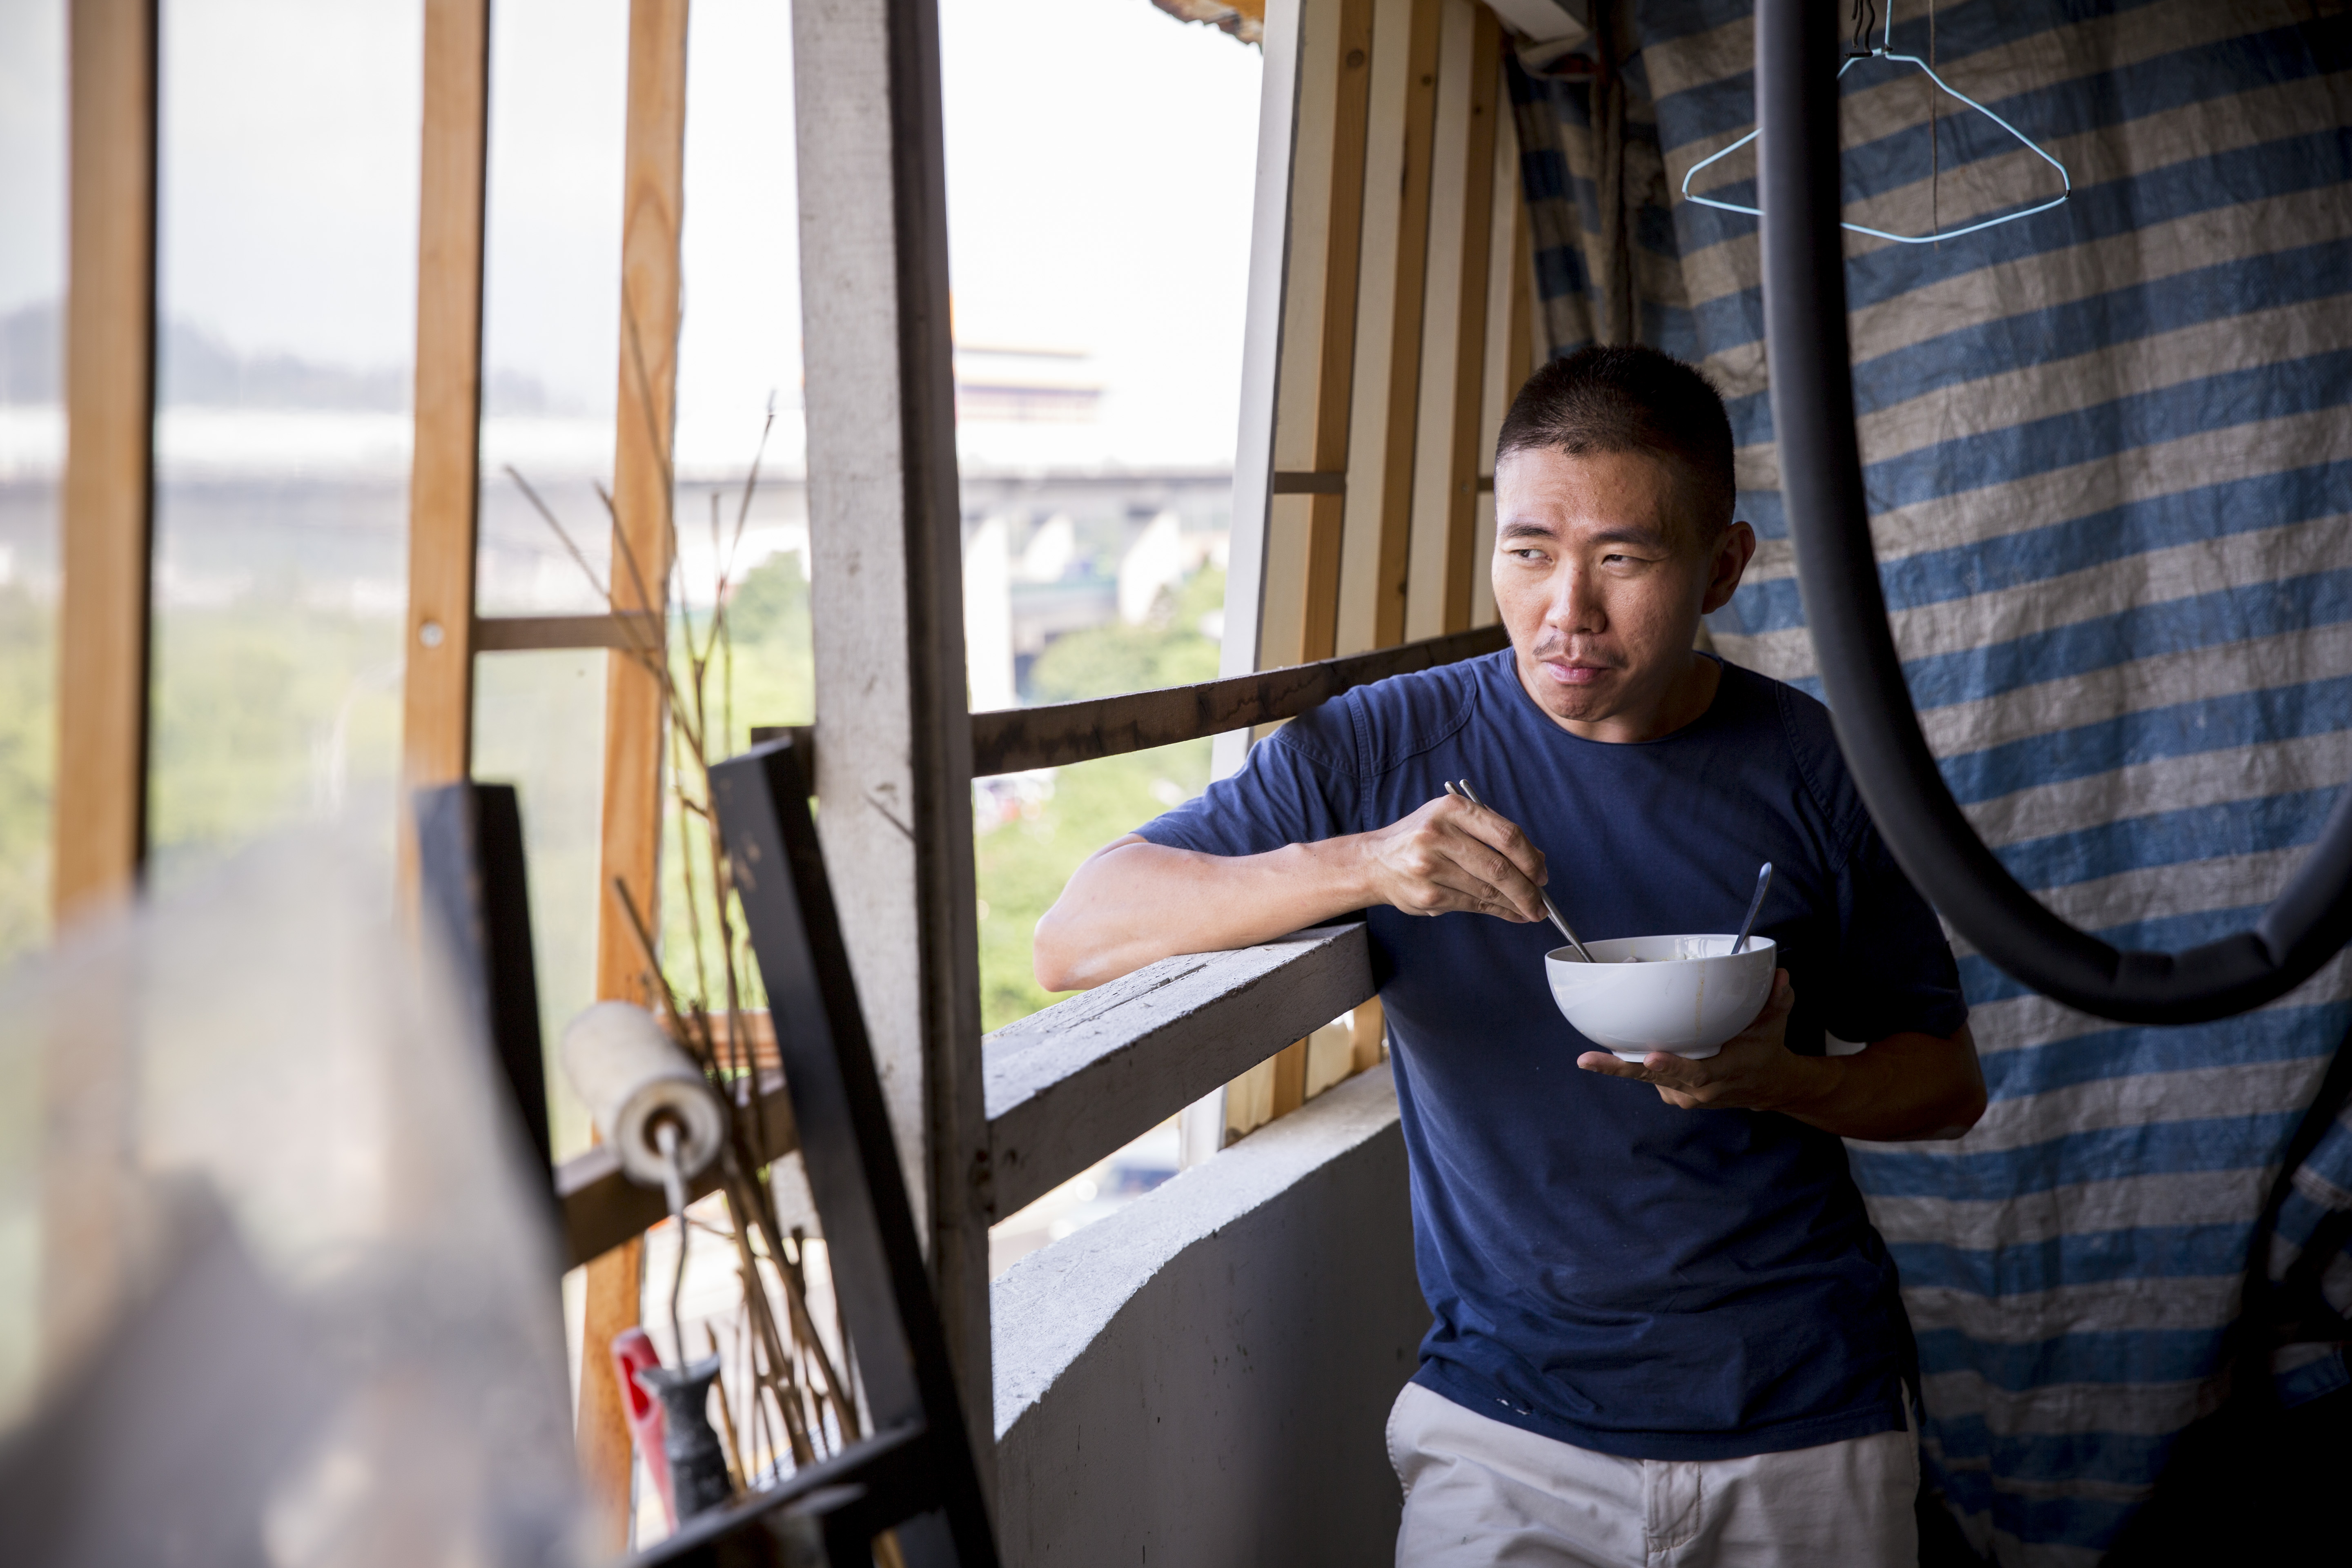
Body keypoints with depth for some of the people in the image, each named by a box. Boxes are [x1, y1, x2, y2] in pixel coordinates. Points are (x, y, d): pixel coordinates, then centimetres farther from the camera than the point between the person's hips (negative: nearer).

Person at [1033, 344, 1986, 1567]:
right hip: (1512, 1420, -1)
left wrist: (1779, 1080, -16)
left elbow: (1948, 1083, 7)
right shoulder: (1386, 750, -6)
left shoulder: (1814, 769, -4)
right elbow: (1074, 939, -14)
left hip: (1805, 1427, 1)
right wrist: (1359, 863, -28)